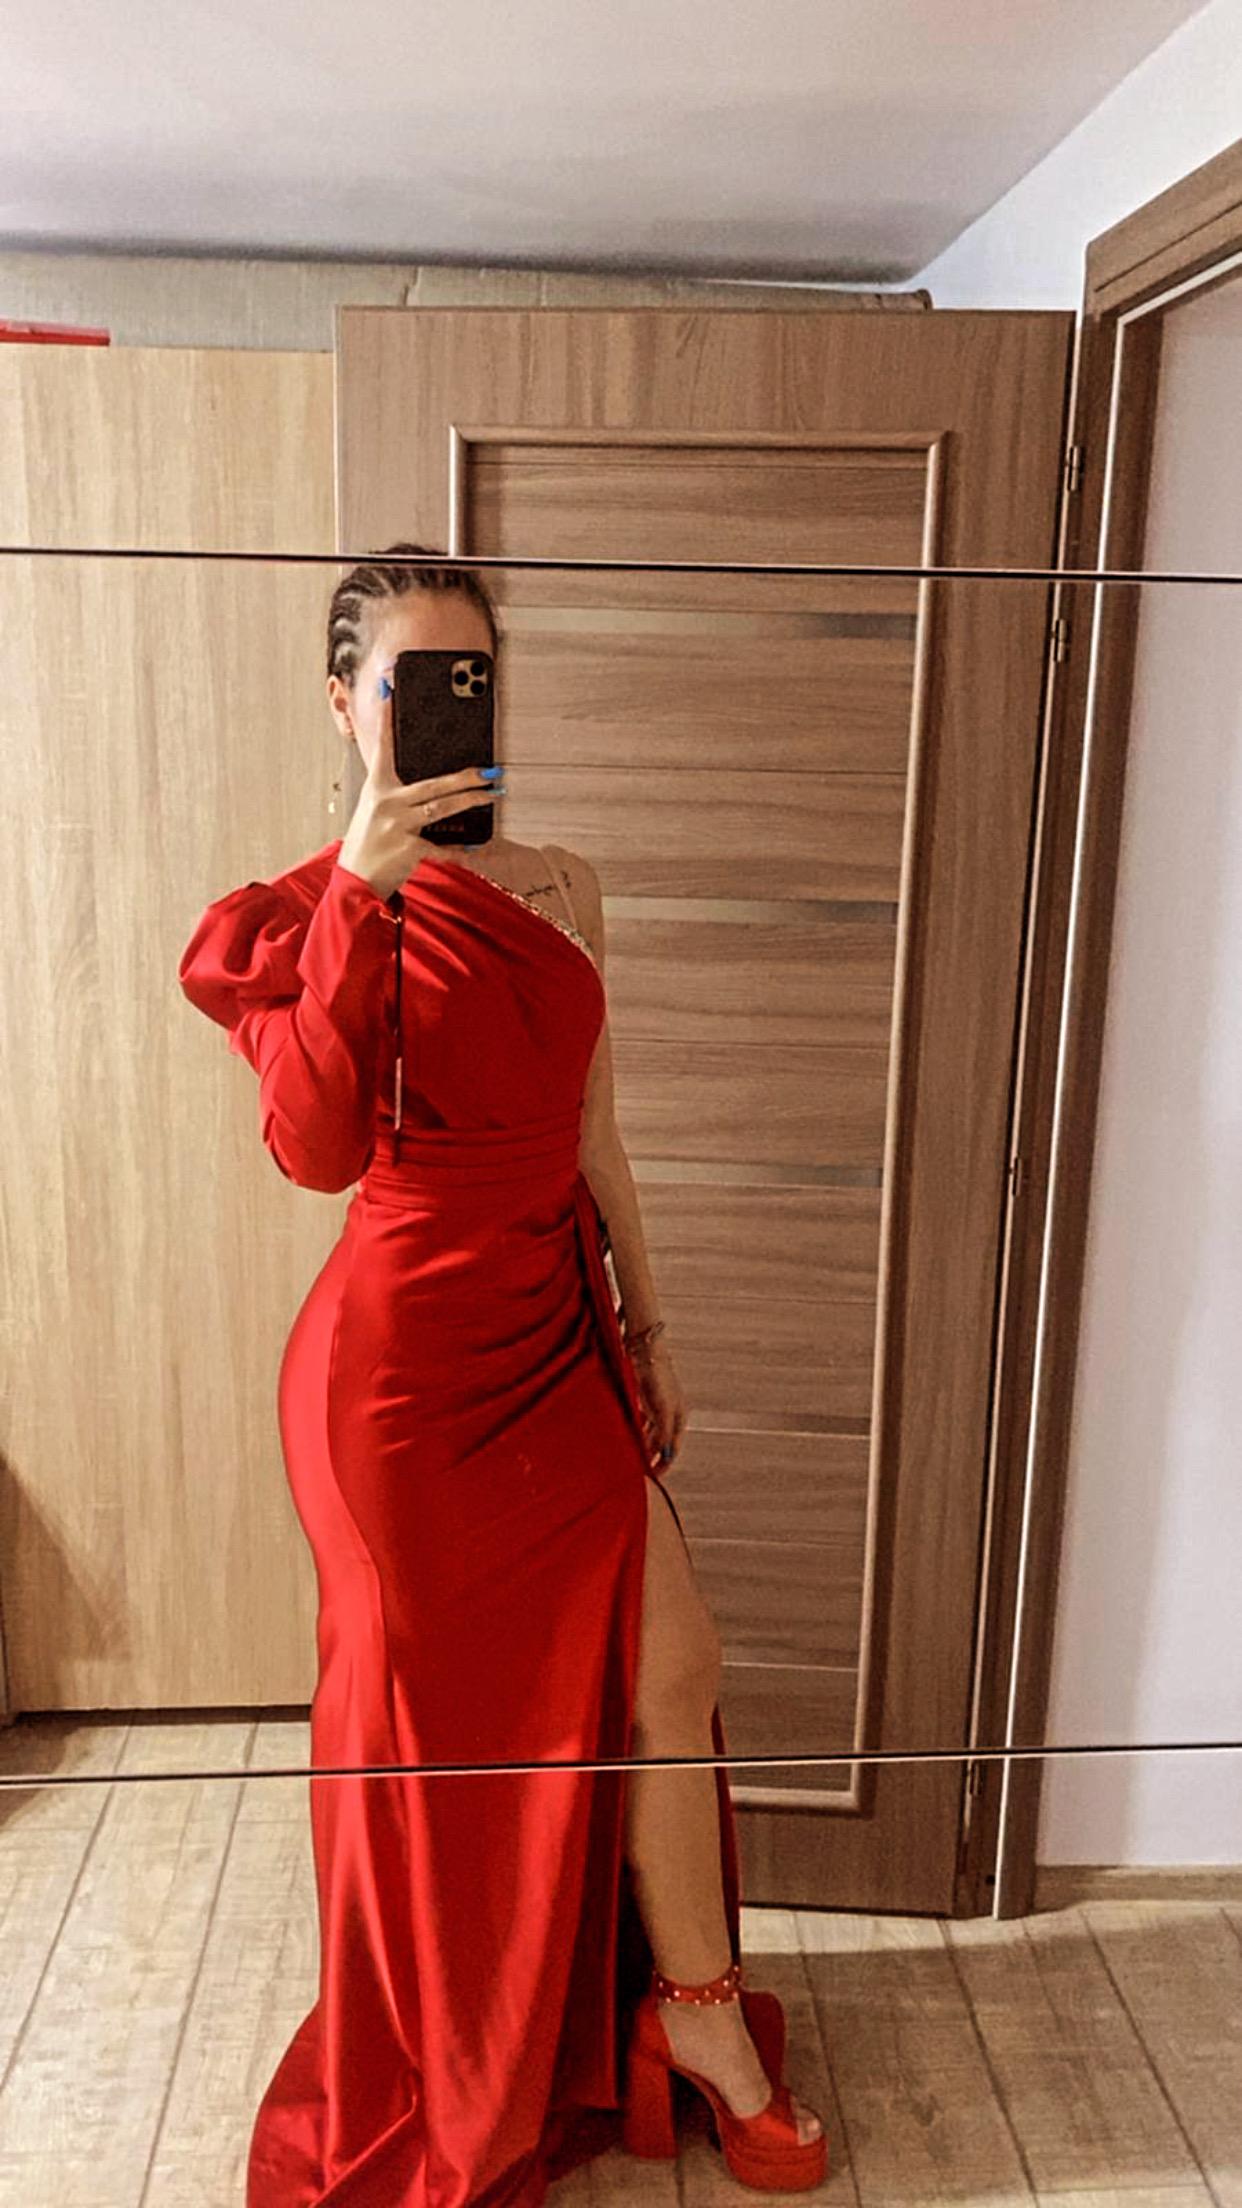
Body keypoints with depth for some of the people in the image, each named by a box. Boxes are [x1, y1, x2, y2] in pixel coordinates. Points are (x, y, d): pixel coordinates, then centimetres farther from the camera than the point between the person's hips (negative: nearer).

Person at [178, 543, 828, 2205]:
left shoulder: (561, 889, 7)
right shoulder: (301, 915, -8)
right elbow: (316, 1151, -25)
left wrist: (648, 1325, 15)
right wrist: (359, 895, -29)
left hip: (559, 1336, 5)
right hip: (409, 1360, -5)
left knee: (670, 1666, 9)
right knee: (443, 1707, 11)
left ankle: (697, 2017, 34)